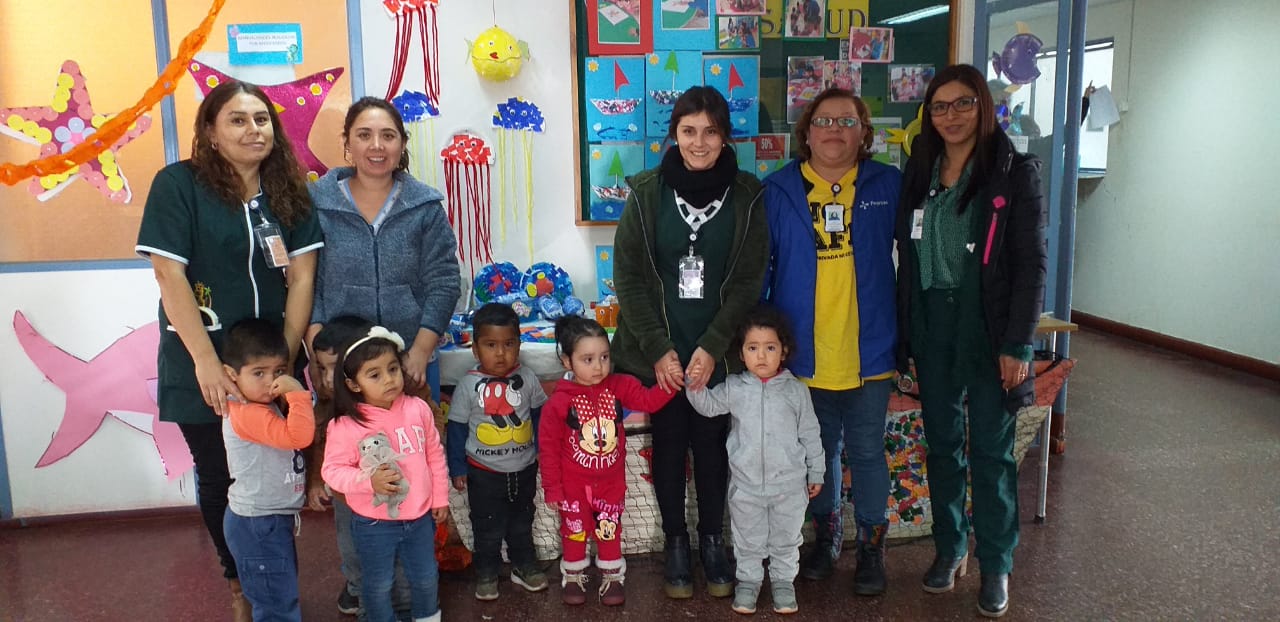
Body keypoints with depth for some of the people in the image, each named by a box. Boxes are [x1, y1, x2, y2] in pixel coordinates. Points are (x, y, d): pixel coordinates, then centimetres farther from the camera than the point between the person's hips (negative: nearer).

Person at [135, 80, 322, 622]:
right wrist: (207, 364, -17)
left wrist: (283, 358, -10)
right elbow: (169, 276, -13)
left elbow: (301, 278, -2)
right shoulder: (179, 184, -8)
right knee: (219, 477, 11)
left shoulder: (289, 191, 3)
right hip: (204, 368, -2)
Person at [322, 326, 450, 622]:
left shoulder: (418, 409, -9)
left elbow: (435, 456, 1)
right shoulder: (345, 425, -18)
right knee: (378, 584, 16)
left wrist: (440, 499, 6)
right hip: (373, 524, -3)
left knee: (426, 577, 22)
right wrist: (369, 481, -28)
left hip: (420, 517, 3)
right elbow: (332, 470, -13)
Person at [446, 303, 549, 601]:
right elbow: (457, 429, -7)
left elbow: (541, 417, 3)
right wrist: (457, 469, -5)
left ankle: (524, 565, 40)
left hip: (524, 468, 2)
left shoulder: (527, 379, -9)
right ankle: (486, 572, 32)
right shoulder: (468, 385, -15)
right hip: (484, 473, -2)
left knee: (522, 522, 21)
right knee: (487, 527, 12)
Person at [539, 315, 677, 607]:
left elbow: (648, 400, -13)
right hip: (573, 483, -2)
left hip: (611, 480, 3)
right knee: (575, 531, 16)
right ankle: (573, 576, 36)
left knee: (610, 530, 18)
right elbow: (549, 448, -13)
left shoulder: (619, 386, -10)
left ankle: (612, 577, 36)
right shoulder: (559, 402, -20)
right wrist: (552, 488, -9)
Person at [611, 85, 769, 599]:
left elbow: (749, 280, -3)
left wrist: (712, 348, -11)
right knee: (669, 446, 9)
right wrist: (658, 349, -10)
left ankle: (712, 541, 29)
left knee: (713, 447, 9)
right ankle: (676, 542, 27)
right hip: (658, 351, 0)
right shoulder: (647, 193, -3)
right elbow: (629, 276, -4)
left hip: (718, 353, 0)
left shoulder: (747, 195, -2)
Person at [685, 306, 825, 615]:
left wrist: (816, 473, 5)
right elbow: (708, 406, -1)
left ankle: (783, 581, 34)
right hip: (745, 484, 1)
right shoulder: (734, 387, -4)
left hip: (789, 484, 0)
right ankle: (748, 580, 34)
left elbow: (810, 434, 1)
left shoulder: (796, 390, -4)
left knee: (786, 538, 16)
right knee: (748, 540, 15)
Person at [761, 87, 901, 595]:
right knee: (818, 450, 16)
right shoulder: (778, 190, -2)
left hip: (869, 352, 0)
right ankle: (825, 536, 35)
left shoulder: (889, 185, -2)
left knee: (867, 452, 11)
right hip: (804, 353, 1)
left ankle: (871, 545, 29)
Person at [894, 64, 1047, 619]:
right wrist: (904, 331, 2)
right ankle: (949, 545, 30)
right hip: (931, 326, 4)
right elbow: (908, 257, 7)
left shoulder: (1014, 172, -6)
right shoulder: (919, 171, 6)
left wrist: (1018, 345, -13)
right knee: (941, 442, 13)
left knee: (990, 448, 5)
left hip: (988, 327, -4)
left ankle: (995, 564, 20)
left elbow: (1031, 263, -8)